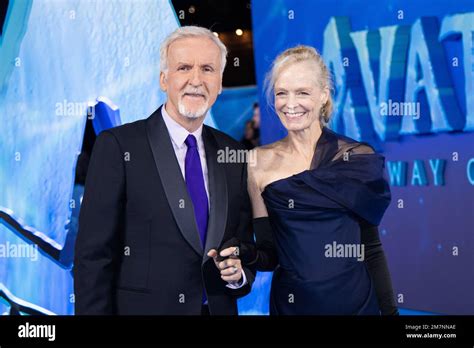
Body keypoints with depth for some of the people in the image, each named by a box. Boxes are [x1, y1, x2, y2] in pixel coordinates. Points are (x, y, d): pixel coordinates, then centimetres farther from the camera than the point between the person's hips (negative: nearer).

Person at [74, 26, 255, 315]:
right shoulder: (118, 147, -10)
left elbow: (244, 241, 10)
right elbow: (93, 255, -12)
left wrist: (239, 272, -10)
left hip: (219, 308, 4)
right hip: (142, 307, -4)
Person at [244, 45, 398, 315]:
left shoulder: (359, 157, -4)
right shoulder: (260, 162, -3)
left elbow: (371, 249, 0)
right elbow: (270, 255, -4)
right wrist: (246, 255, -23)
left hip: (357, 301, 0)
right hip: (291, 303, 1)